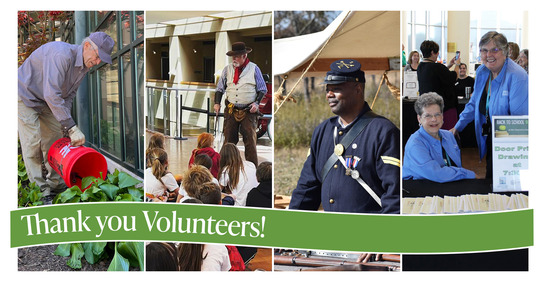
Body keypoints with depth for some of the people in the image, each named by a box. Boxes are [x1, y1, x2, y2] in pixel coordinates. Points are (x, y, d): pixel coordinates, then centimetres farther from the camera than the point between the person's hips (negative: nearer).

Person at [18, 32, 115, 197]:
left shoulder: (85, 66, -6)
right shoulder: (62, 54, -36)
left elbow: (69, 94, 4)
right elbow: (51, 94, -41)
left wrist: (66, 124, -9)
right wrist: (72, 128, -40)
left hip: (46, 103, 9)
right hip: (25, 96, -9)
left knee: (55, 139, 6)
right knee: (33, 143, -12)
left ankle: (56, 184, 15)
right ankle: (39, 190, -8)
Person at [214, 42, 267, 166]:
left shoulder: (254, 69, 2)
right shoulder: (227, 69, 10)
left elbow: (262, 89, 7)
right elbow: (220, 88, 17)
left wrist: (256, 103, -7)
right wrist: (217, 103, 4)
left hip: (248, 111, -2)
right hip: (231, 110, 2)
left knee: (250, 141, -4)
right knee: (229, 140, 2)